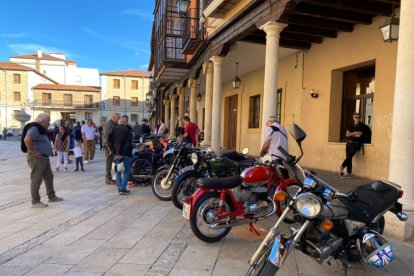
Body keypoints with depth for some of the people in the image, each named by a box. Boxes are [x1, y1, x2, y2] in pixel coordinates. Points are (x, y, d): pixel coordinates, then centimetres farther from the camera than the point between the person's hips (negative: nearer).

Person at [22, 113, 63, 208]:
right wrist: (33, 152, -25)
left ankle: (52, 197, 29)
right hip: (36, 158, -11)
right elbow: (27, 140, -33)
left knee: (49, 177, 17)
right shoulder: (34, 129, -16)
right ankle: (35, 202, 4)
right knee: (36, 180, -4)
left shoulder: (40, 129, 15)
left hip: (44, 157, 11)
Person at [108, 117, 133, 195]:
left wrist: (113, 151, -5)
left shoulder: (113, 130, 7)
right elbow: (128, 143, -16)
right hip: (126, 154, -5)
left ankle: (119, 188, 15)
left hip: (116, 153, 5)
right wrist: (122, 153, -14)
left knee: (118, 171, 15)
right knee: (127, 171, 3)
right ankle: (123, 189, -4)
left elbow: (109, 140, -2)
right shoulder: (127, 130, -6)